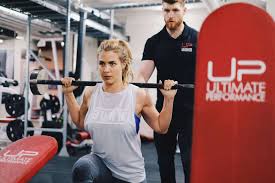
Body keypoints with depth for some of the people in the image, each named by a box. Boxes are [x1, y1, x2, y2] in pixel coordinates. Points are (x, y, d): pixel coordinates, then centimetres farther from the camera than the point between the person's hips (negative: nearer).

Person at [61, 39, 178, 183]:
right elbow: (80, 123, 15)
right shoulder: (90, 93, -4)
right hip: (99, 163, 1)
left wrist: (169, 99, -12)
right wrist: (69, 94, 7)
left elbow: (161, 127, 0)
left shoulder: (138, 95, -12)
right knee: (81, 167, -31)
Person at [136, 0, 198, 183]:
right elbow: (143, 74, -5)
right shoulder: (154, 42, 5)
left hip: (190, 111, -3)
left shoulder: (197, 39, -2)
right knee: (164, 160, 13)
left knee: (190, 161, -1)